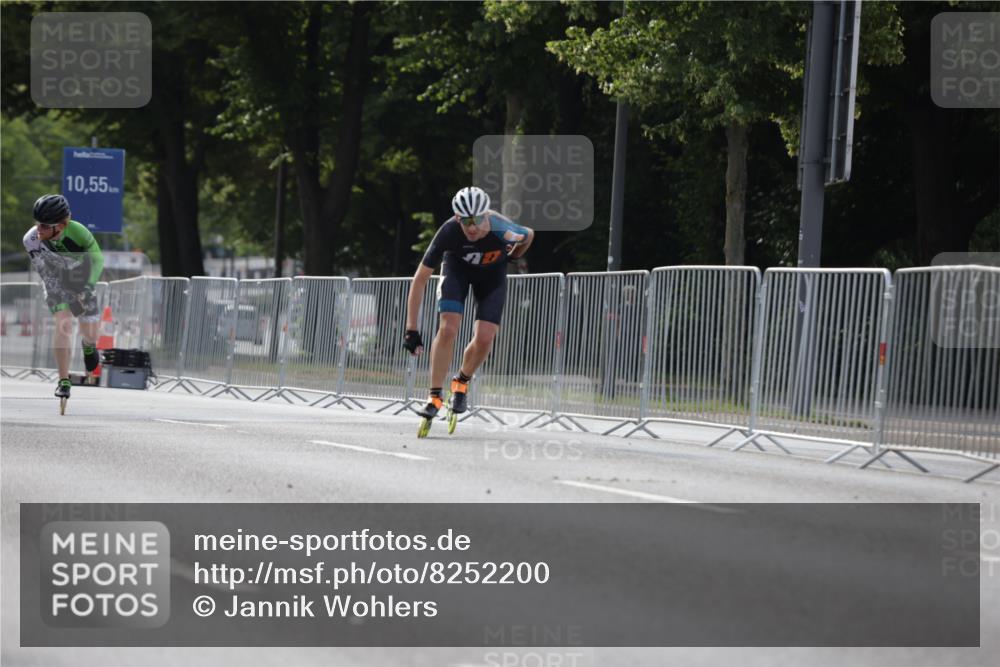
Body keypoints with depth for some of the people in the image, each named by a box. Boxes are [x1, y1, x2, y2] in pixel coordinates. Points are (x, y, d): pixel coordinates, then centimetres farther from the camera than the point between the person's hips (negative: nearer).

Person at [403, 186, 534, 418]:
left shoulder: (503, 231, -37)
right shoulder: (449, 232, -36)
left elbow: (529, 236, -10)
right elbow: (420, 280, -29)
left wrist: (513, 258, 10)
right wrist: (411, 329, -31)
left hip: (492, 273, 0)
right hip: (457, 266, 0)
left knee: (484, 338, -13)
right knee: (448, 330, -19)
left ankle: (462, 381, 17)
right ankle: (434, 397, -7)